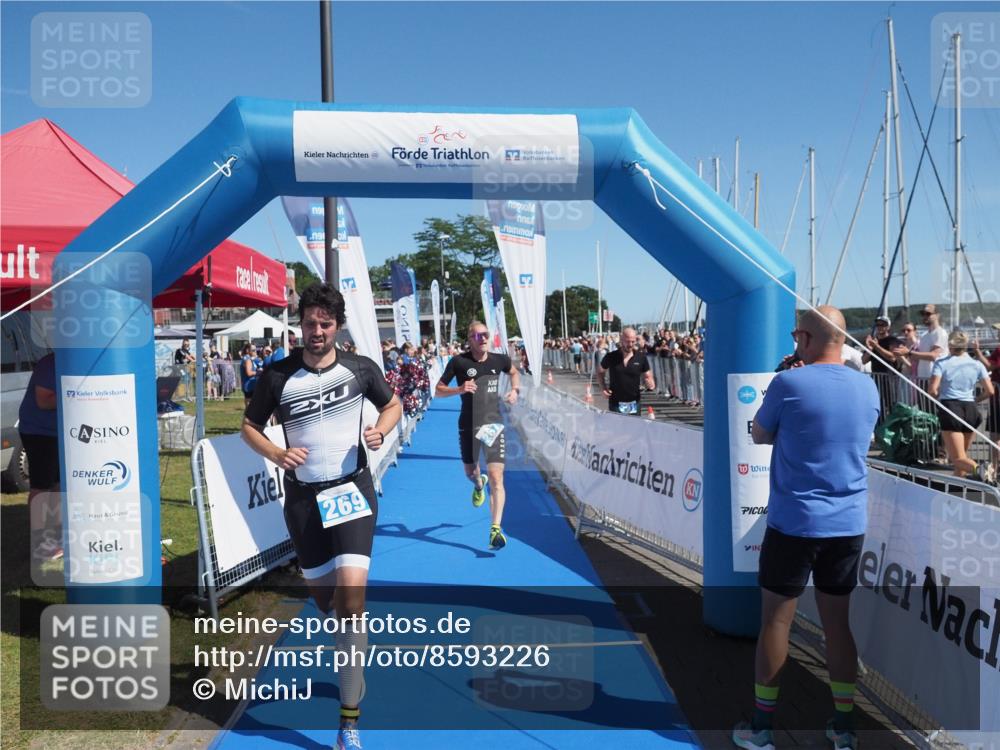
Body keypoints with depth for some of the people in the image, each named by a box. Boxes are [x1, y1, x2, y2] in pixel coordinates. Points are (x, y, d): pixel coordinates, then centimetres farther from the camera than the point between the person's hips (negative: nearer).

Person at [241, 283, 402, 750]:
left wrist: (379, 430, -10)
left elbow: (392, 405, 12)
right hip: (303, 497, 2)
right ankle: (352, 657, 50)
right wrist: (276, 454, -14)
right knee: (323, 597, 15)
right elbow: (249, 426, 6)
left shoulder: (361, 369, -4)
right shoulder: (277, 376, -5)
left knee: (351, 594, -16)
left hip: (352, 491, -2)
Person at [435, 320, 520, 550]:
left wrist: (515, 390, 4)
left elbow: (515, 372, 23)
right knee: (470, 472, 20)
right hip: (468, 425, 0)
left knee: (496, 477, -12)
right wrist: (459, 389, -20)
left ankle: (496, 528, -11)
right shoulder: (458, 362, -8)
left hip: (494, 424, 0)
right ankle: (478, 485, 58)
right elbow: (438, 391, -3)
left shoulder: (499, 360, -1)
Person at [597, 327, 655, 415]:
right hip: (615, 403, -1)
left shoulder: (641, 358, -2)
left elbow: (647, 377, 6)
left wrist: (651, 385, -17)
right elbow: (600, 372, 11)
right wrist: (603, 387, -4)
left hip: (634, 404, 1)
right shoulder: (611, 357, -5)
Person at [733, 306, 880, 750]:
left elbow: (760, 437, 2)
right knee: (837, 622, 15)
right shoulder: (867, 387, 4)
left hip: (794, 523, -5)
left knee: (776, 620, 6)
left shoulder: (788, 383, -12)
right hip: (849, 524, 5)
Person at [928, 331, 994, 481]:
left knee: (958, 458, -6)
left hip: (949, 408, -4)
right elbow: (989, 391, 3)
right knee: (962, 454, 21)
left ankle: (976, 468, -35)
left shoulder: (941, 363, -4)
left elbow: (932, 390, -13)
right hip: (970, 410, 4)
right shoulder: (977, 365, 6)